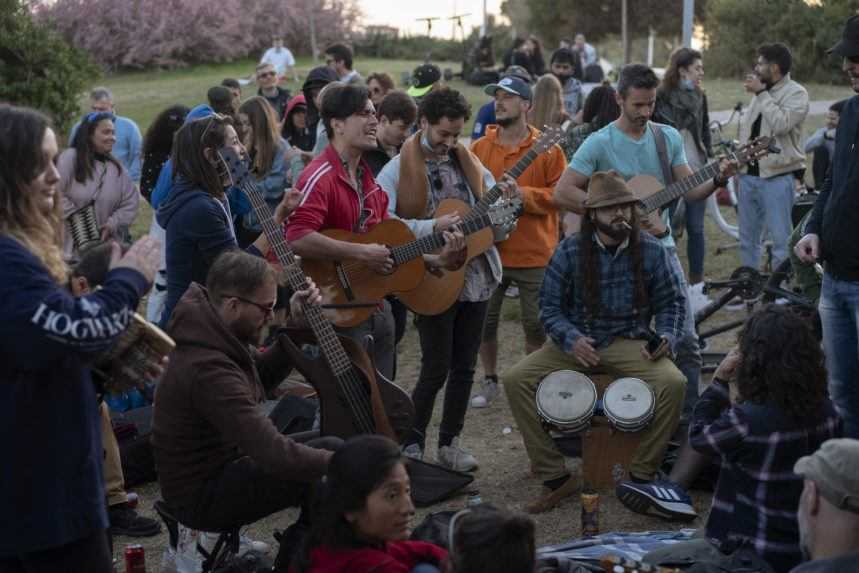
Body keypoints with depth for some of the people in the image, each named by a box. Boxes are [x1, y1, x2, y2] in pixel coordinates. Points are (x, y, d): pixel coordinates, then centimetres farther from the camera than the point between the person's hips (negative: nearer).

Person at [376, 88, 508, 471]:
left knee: (464, 366, 10)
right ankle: (411, 444, 14)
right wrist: (433, 226, -25)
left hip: (476, 277, 5)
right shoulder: (399, 169, -6)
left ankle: (450, 442, 22)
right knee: (437, 368, -3)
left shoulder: (469, 162, 9)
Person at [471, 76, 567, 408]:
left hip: (535, 254, -3)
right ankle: (490, 381, 27)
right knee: (485, 321, 9)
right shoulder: (480, 147, 6)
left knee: (535, 325, 4)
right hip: (489, 250, 3)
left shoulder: (547, 148, -3)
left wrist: (522, 194, -19)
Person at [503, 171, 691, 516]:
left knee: (673, 383, -30)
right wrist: (571, 339, -17)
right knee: (515, 380, -21)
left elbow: (672, 302, 9)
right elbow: (550, 306, 1)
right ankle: (555, 477, -11)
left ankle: (641, 477, -11)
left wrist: (667, 336, -10)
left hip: (630, 343, 0)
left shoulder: (651, 250, -2)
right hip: (576, 342, 1)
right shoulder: (569, 251, -4)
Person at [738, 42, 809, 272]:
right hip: (749, 175, 8)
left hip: (776, 177, -8)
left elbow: (780, 124, -23)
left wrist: (761, 94, -16)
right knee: (747, 238, 13)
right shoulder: (761, 92, 16)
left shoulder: (796, 93, -7)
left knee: (780, 239, -5)